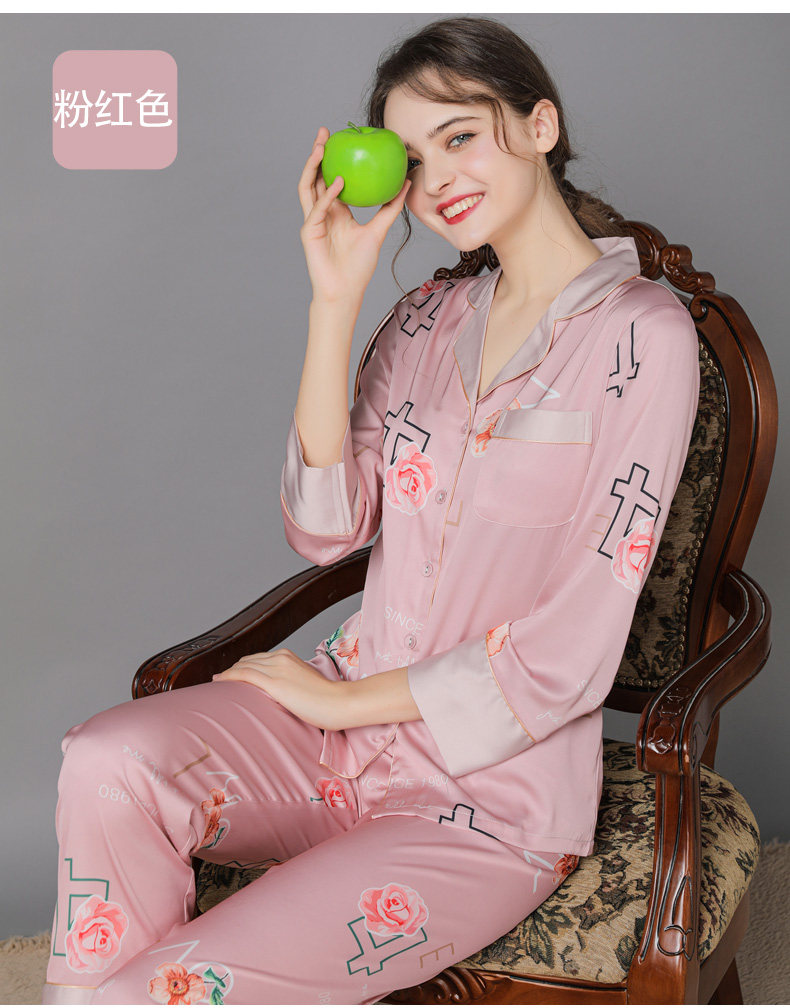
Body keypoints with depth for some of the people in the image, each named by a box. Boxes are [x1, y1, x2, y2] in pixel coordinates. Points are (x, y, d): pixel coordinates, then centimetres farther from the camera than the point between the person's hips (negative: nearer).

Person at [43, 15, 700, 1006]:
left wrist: (339, 700, -7)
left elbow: (567, 655, -13)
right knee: (110, 761, -24)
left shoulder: (642, 336, -9)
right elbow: (324, 529, -3)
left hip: (496, 791, -5)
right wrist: (334, 303, -9)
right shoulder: (426, 318, 10)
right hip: (352, 719, 5)